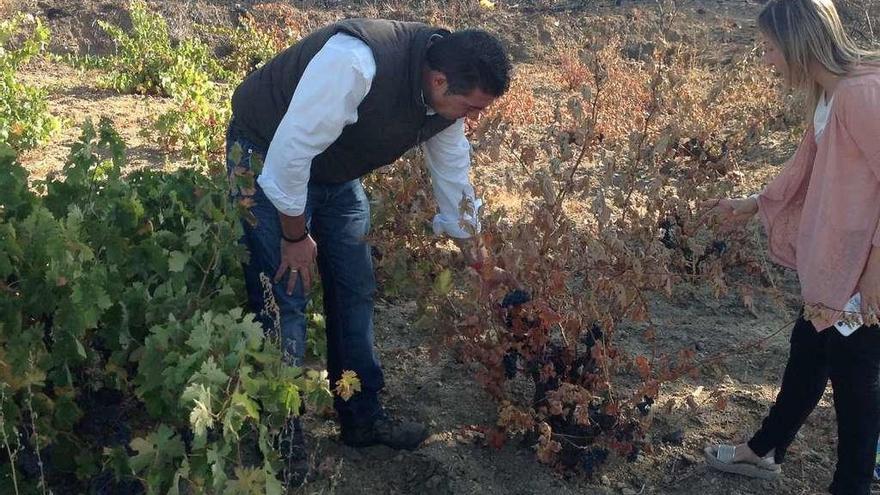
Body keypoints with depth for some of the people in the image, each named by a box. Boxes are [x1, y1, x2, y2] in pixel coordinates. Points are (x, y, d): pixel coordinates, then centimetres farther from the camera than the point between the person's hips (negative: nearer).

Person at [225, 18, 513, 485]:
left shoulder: (445, 97, -12)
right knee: (283, 300, -8)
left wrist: (477, 258, 9)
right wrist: (296, 235, -20)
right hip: (268, 156, -7)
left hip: (336, 173, 8)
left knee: (355, 291, 8)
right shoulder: (356, 64, -39)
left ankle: (362, 417, 22)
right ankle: (280, 441, 6)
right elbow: (292, 148, -34)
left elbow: (452, 172, 2)